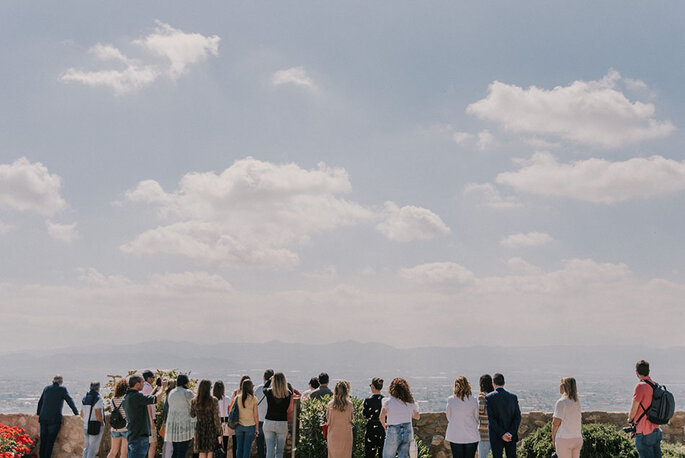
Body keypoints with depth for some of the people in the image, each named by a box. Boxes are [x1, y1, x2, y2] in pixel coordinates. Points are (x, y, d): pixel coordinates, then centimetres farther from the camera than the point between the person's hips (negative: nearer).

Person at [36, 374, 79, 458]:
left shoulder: (46, 388, 10)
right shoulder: (62, 389, -3)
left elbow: (40, 402, 19)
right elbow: (70, 401, -1)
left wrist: (38, 412, 34)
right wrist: (76, 413, 10)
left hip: (43, 418, 5)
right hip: (54, 419, -4)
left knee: (43, 440, 10)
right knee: (50, 441, -1)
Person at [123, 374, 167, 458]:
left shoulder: (126, 397, 11)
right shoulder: (136, 396, -19)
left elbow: (146, 400, 21)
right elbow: (157, 398, -20)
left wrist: (156, 388, 21)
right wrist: (163, 387, -1)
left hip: (131, 435, 10)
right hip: (139, 436, -10)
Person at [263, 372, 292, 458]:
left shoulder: (269, 392, -9)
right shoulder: (288, 394, -9)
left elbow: (265, 388, 15)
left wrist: (270, 379, 31)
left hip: (269, 422, 0)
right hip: (282, 423, 0)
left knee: (270, 450, 4)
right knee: (279, 450, 7)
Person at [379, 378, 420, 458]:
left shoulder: (388, 401, -7)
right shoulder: (411, 402, 4)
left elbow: (382, 416, -18)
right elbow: (417, 417, 17)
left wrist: (384, 425, 1)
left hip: (393, 433, -4)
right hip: (408, 431, 4)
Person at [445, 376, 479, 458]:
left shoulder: (450, 400, -7)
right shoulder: (473, 400, -6)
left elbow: (449, 418, 4)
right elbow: (476, 418, 5)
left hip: (455, 437, 0)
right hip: (471, 437, 0)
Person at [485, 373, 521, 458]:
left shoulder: (489, 398, -7)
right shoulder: (513, 397, 1)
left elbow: (491, 418, -13)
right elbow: (518, 417, -4)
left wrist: (502, 434, -12)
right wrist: (511, 433, -9)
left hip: (496, 437, -3)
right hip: (512, 436, 3)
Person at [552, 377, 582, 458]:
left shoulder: (561, 402, -14)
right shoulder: (577, 403, 11)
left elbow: (556, 422, -15)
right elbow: (579, 420, 17)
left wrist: (553, 438, -4)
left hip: (564, 438, -7)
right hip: (578, 438, 7)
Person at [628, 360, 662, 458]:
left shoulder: (640, 386, -17)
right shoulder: (655, 386, 8)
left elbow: (634, 408, -13)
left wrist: (630, 420, 7)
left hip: (644, 432, -8)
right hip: (656, 429, 8)